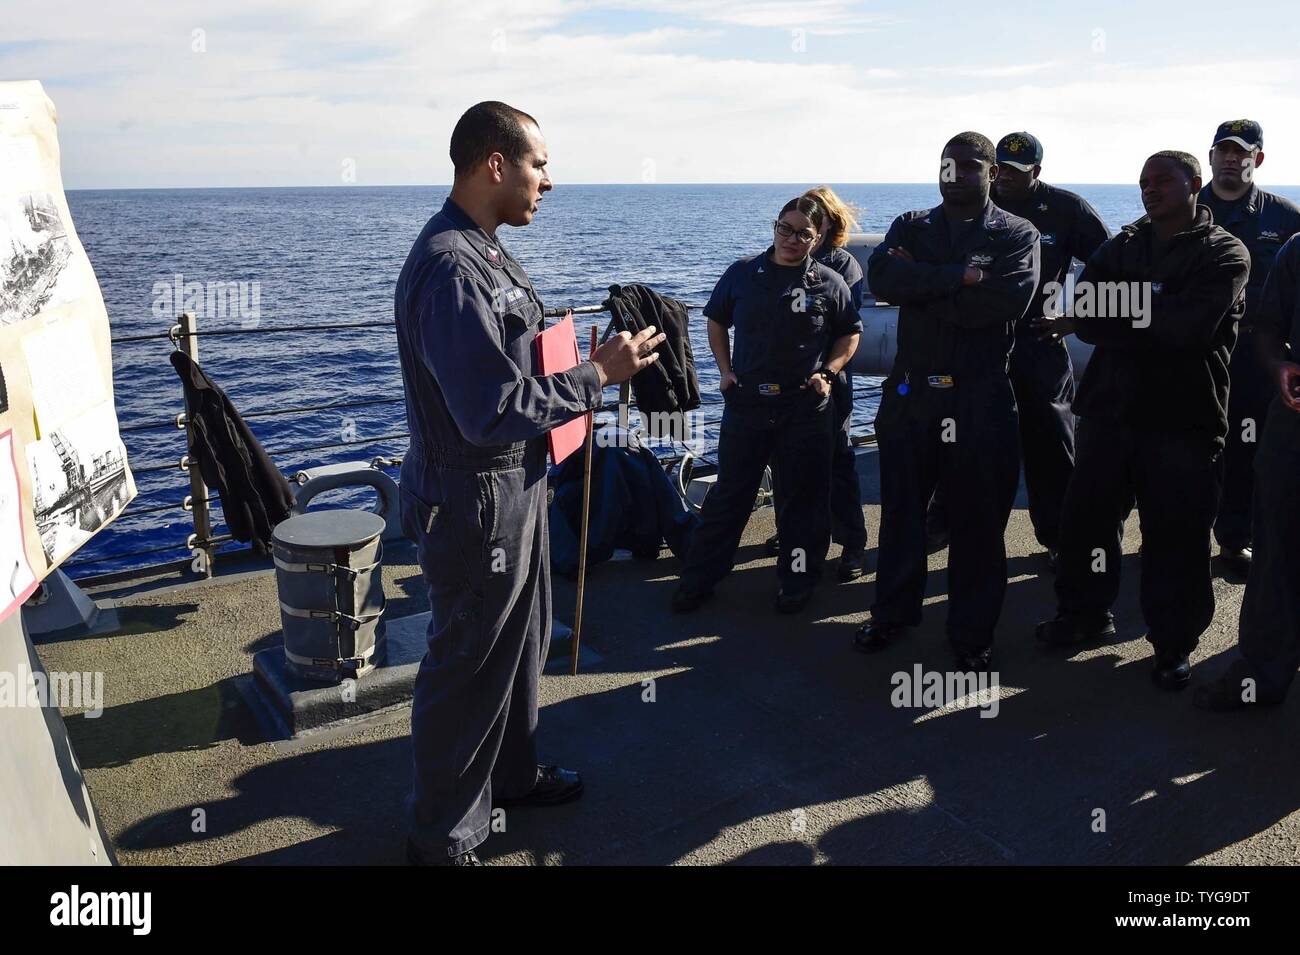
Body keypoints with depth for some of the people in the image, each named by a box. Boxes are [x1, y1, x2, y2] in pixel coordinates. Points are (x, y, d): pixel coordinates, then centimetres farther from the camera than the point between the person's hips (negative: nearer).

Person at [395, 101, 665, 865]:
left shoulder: (485, 252, 9)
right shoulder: (450, 269, -24)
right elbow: (493, 410, -29)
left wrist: (593, 359, 6)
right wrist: (598, 378, -21)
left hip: (517, 484, 10)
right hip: (476, 498, -10)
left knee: (523, 639, 24)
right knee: (468, 666, 5)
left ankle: (512, 773, 46)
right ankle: (444, 836, 25)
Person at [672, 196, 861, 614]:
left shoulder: (829, 283, -1)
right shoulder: (742, 274, 1)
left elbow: (850, 334, 10)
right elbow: (716, 321, 13)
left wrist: (827, 373, -5)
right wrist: (726, 370, 3)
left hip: (805, 409, 0)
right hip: (745, 403, 1)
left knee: (801, 498, 9)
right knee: (729, 493, 8)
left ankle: (797, 582, 25)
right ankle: (698, 579, 17)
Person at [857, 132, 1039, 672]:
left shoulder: (1017, 235, 2)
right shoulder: (911, 227, 8)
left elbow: (1008, 300, -19)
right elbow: (880, 278, -13)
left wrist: (920, 287, -14)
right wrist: (960, 275, -19)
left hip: (982, 399, -2)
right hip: (910, 390, 2)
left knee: (978, 519, 6)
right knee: (901, 509, 12)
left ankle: (972, 632, 21)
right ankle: (893, 613, 29)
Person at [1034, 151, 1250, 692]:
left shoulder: (1224, 254, -1)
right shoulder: (1122, 246, 13)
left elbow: (1189, 326, -18)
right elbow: (1083, 313, -1)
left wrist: (1114, 322, -12)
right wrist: (1151, 322, -14)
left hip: (1182, 417, -4)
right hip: (1109, 405, 4)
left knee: (1176, 534, 1)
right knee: (1086, 517, 11)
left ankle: (1174, 643, 19)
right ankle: (1085, 614, 31)